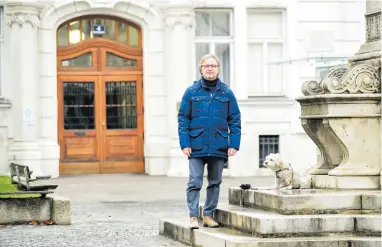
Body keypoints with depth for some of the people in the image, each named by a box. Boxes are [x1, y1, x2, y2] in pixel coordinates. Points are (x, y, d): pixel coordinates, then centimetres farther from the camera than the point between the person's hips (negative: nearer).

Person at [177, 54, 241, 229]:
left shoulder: (227, 93, 5)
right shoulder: (192, 92, 1)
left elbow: (235, 120, 5)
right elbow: (183, 119, 0)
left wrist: (234, 144, -4)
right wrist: (185, 144, -8)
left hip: (219, 147, 2)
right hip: (197, 147, -2)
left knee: (215, 182, 9)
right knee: (195, 182, -4)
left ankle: (208, 215, 19)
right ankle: (193, 217, 1)